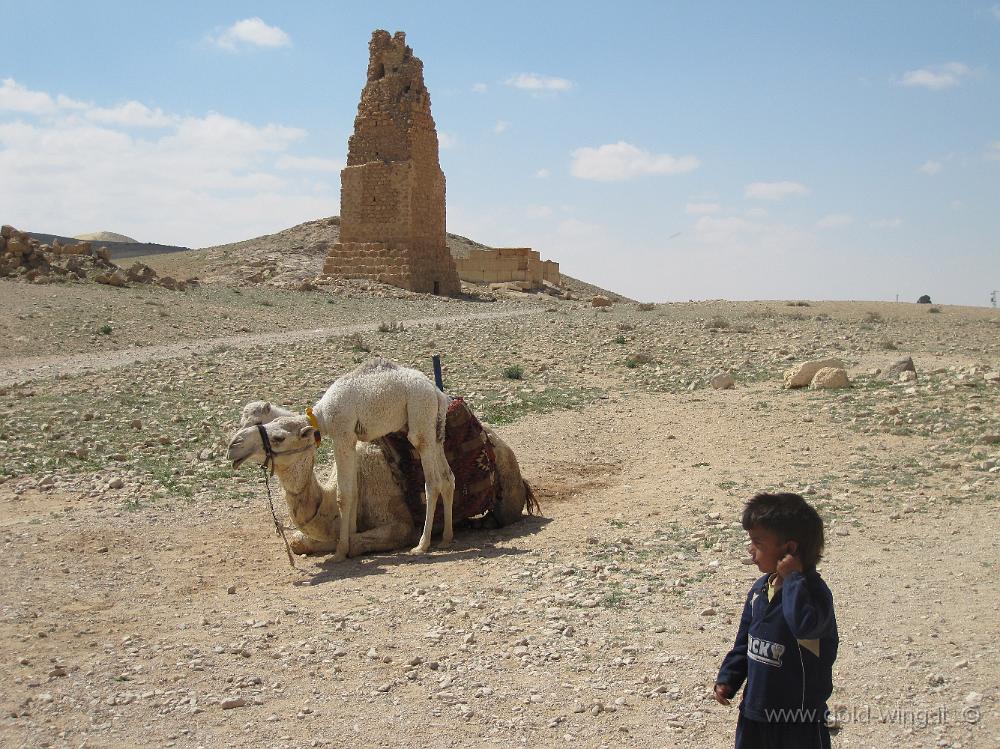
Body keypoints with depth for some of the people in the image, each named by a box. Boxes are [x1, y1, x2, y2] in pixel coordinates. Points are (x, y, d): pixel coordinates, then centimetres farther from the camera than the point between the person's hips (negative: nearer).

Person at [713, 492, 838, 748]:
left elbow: (804, 624, -43)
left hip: (800, 716, -7)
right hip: (755, 708, 7)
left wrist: (793, 577, -34)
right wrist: (727, 678, 8)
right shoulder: (760, 588, 2)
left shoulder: (814, 591, -21)